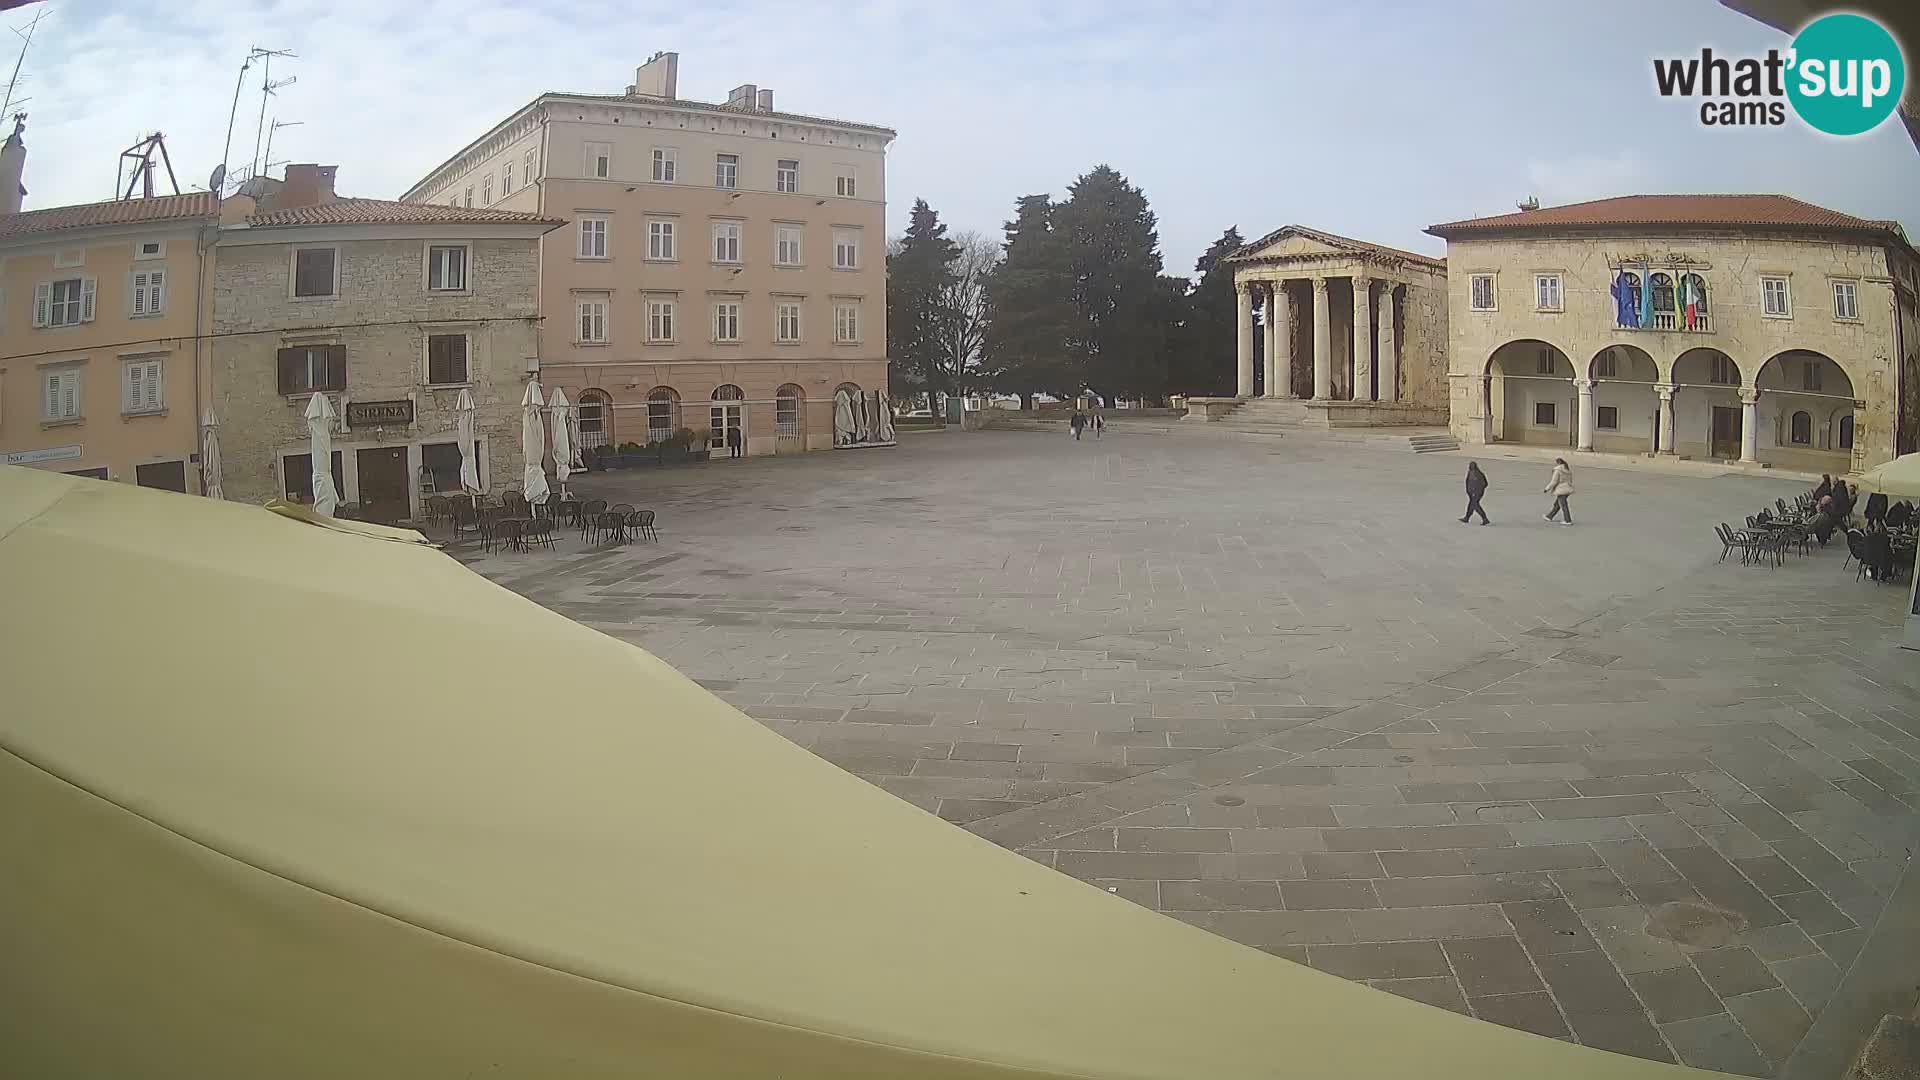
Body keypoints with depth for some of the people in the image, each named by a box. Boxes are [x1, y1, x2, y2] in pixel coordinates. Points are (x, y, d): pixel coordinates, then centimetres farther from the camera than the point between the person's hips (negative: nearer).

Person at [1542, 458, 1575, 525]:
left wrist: (1546, 489, -9)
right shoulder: (1568, 470, 9)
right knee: (1557, 504, 19)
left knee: (1563, 506, -2)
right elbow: (1570, 481, 15)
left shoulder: (1557, 470, -15)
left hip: (1561, 491, -9)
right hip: (1567, 490, 9)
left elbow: (1554, 482, -17)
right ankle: (1549, 517, 31)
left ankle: (1568, 521, 0)